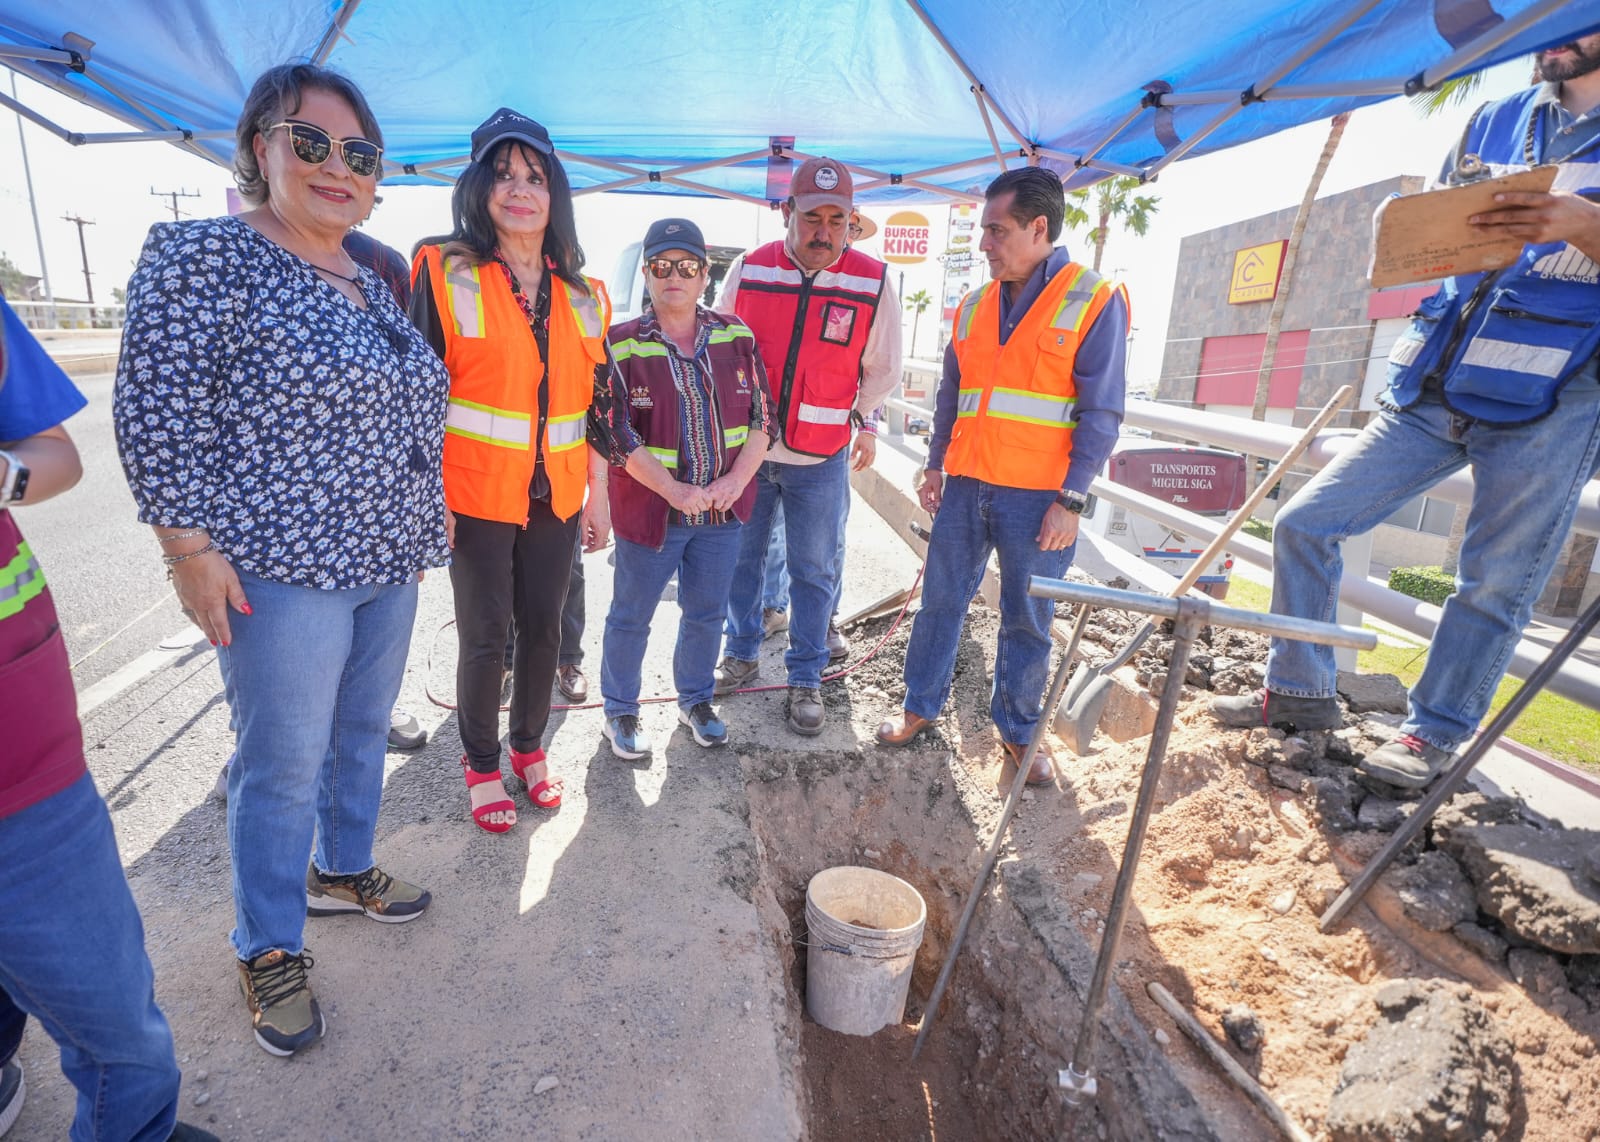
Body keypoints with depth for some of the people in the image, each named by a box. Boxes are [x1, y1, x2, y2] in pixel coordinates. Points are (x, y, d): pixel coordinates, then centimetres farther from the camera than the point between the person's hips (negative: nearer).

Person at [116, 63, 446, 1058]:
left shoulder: (371, 284, 12)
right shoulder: (203, 257, -9)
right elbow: (159, 415, -13)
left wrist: (428, 518, 18)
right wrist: (189, 548, -15)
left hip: (388, 561, 7)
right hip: (283, 570, -7)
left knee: (364, 733, 19)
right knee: (284, 765, 5)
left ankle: (343, 871, 41)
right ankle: (270, 949, 25)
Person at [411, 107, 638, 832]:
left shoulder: (581, 295, 9)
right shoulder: (446, 274, -3)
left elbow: (598, 399, 12)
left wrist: (598, 491, 10)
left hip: (555, 494, 4)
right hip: (475, 493, -4)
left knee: (543, 627, 12)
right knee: (486, 634, 4)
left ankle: (529, 747, 34)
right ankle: (482, 766, 26)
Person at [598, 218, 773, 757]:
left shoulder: (736, 337, 1)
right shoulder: (622, 345, -8)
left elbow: (762, 417, 2)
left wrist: (736, 479, -12)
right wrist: (673, 490, -21)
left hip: (723, 508, 3)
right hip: (649, 507, -3)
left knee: (707, 612, 17)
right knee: (632, 616, 11)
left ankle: (695, 699, 40)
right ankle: (620, 711, 33)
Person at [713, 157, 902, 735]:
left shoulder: (873, 282, -5)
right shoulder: (748, 270, -2)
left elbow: (881, 367, 8)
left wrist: (864, 422, 10)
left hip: (821, 459, -1)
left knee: (815, 573, 7)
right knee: (740, 558, 13)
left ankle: (805, 679, 23)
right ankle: (741, 657, 34)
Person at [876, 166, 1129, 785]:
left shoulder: (1094, 299, -5)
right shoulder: (975, 306, 10)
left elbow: (1101, 413, -8)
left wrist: (1070, 500, -13)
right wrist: (935, 466, 13)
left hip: (1038, 497, -4)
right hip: (966, 486, 4)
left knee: (1028, 621, 8)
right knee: (941, 601, 10)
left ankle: (1017, 727, 26)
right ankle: (920, 705, 27)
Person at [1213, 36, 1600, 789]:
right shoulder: (1494, 122, 16)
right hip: (1435, 387, 4)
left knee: (1496, 582, 0)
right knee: (1305, 523, -2)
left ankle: (1432, 732, 18)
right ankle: (1298, 691, 12)